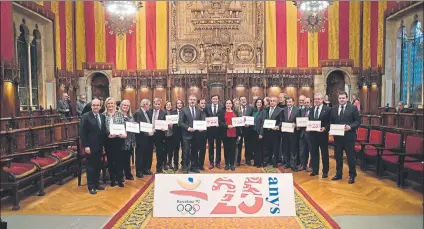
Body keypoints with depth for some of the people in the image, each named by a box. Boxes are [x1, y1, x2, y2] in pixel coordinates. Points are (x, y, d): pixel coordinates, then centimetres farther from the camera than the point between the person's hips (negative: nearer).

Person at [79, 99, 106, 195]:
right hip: (90, 146, -6)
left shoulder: (102, 116, 7)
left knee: (98, 166, 13)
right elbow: (82, 133, -13)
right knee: (90, 166, 5)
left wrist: (103, 144, 0)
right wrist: (85, 146, -17)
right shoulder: (86, 116, -10)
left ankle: (96, 184, 27)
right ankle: (91, 186, 16)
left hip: (99, 146, 6)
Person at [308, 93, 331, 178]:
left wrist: (325, 128, -21)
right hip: (312, 134, 4)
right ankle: (315, 170, 22)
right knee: (313, 153, 10)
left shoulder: (328, 109, -4)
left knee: (324, 153, 7)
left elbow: (330, 122, -7)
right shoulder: (311, 109, 12)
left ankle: (325, 171, 17)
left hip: (322, 134, -4)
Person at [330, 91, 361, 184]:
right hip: (337, 136, 4)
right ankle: (338, 174, 27)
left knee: (350, 156, 4)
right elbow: (331, 122, 12)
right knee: (338, 156, 13)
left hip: (349, 136, -4)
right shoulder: (333, 109, 10)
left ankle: (352, 175, 17)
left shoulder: (353, 108, -2)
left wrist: (350, 127, -20)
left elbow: (358, 121, -4)